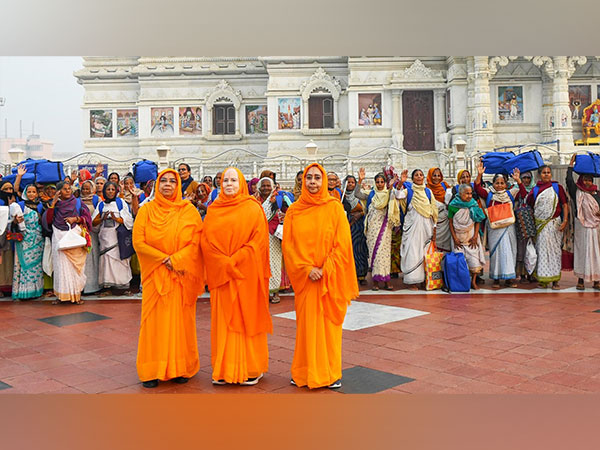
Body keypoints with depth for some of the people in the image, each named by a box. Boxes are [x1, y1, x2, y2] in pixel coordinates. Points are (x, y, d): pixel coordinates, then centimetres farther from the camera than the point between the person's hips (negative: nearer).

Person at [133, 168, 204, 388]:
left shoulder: (189, 211, 4)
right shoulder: (147, 210, 4)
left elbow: (196, 241, -3)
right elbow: (138, 242, -2)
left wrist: (175, 260, -15)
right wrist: (163, 260, -10)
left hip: (182, 276, 0)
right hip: (155, 275, 0)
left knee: (181, 320, 4)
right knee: (155, 320, 1)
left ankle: (181, 368, 14)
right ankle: (152, 370, 10)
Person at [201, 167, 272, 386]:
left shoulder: (253, 208, 1)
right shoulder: (213, 210, 11)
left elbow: (259, 240, -7)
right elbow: (207, 241, 4)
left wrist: (234, 261, -14)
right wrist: (225, 264, -10)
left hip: (247, 274, -3)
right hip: (220, 274, 3)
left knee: (247, 318, 2)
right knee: (223, 321, 5)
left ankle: (251, 369, 11)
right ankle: (224, 369, 13)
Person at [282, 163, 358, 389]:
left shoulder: (334, 207, 0)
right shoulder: (294, 211, 5)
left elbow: (342, 243, -3)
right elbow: (288, 245, 2)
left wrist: (324, 270, -11)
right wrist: (307, 269, -10)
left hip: (330, 279, -1)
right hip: (304, 278, 1)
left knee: (329, 324, 4)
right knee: (306, 324, 5)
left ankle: (331, 374, 15)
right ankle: (304, 373, 16)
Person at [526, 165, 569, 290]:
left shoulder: (557, 187, 3)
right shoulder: (535, 190, 7)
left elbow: (565, 204, 1)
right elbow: (529, 207, 7)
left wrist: (565, 221, -10)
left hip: (554, 223, -1)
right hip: (540, 225, 1)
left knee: (554, 250, 0)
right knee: (541, 250, 2)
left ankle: (555, 280, 4)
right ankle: (543, 279, 8)